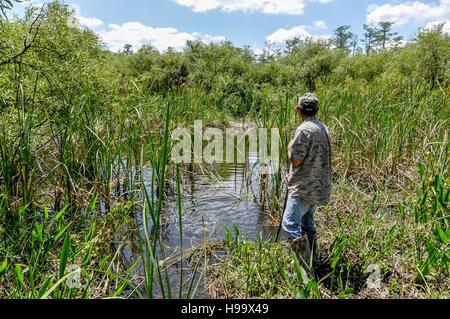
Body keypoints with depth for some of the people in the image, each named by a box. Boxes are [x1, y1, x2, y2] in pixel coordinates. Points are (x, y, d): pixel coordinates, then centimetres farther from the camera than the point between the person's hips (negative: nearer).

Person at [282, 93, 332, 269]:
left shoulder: (304, 129, -17)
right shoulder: (323, 128, 13)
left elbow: (295, 160, -18)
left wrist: (290, 146, 3)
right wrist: (294, 175, 25)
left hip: (305, 188, -10)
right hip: (320, 186, 10)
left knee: (290, 224, -11)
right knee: (307, 221, 23)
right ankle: (312, 260, 33)